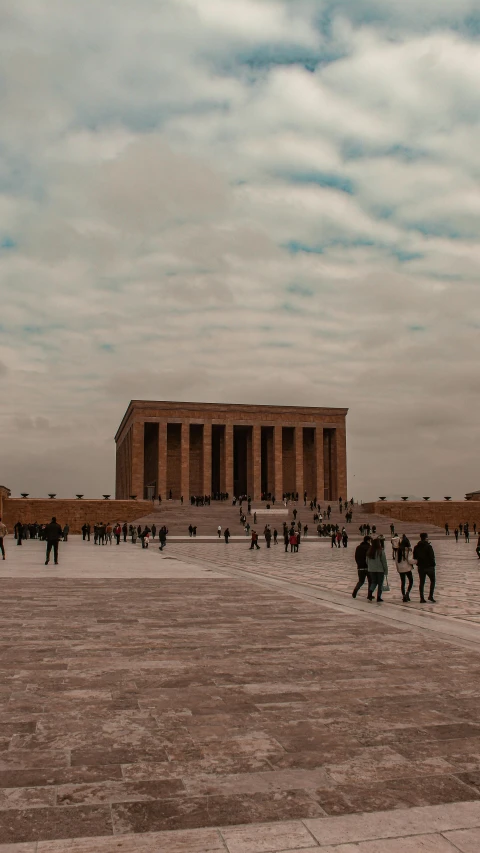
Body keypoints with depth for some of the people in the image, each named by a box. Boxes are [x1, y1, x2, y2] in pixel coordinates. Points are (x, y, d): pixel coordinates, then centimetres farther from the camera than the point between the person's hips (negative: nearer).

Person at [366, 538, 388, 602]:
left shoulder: (369, 552, 1)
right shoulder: (381, 552, -14)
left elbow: (367, 561, 10)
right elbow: (384, 562, -11)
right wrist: (386, 570, -3)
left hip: (371, 570, 4)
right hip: (380, 570, -4)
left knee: (373, 582, 18)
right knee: (380, 584, 9)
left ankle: (370, 594, -5)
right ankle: (379, 598, 10)